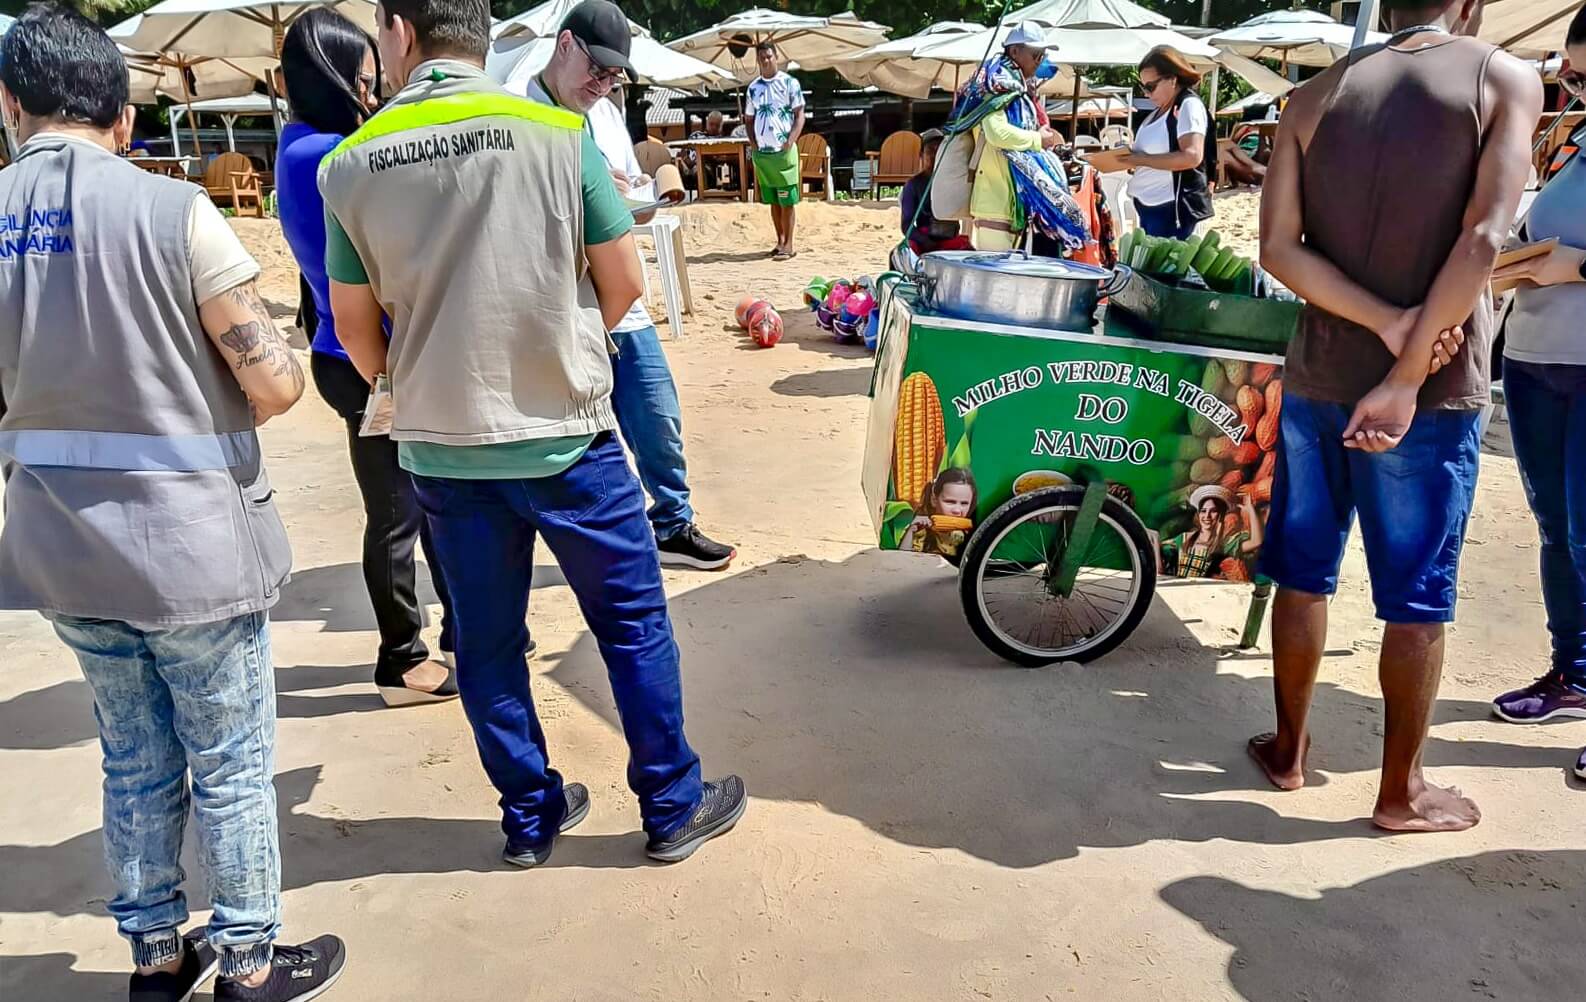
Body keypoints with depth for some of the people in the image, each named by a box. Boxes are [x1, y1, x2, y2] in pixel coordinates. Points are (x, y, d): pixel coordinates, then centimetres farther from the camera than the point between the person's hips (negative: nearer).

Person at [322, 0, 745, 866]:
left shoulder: (351, 165, -2)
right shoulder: (558, 134, -8)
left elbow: (354, 325, 5)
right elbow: (623, 283, -3)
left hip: (441, 446, 2)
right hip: (564, 434, -2)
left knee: (487, 641, 15)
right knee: (632, 621, 12)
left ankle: (530, 819, 29)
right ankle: (673, 807, 23)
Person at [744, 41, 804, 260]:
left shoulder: (789, 83, -1)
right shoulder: (753, 87, 10)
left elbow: (800, 115, -3)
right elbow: (748, 119, 17)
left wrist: (790, 141, -14)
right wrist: (754, 142, 3)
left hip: (784, 151, -4)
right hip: (761, 152, 4)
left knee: (787, 201, -2)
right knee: (773, 201, 9)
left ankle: (788, 245, 2)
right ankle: (780, 241, 18)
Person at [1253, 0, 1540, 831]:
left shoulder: (1315, 96, 6)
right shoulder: (1507, 81, -3)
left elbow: (1279, 247, -5)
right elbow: (1482, 241, -16)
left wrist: (1387, 322, -11)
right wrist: (1406, 377, -16)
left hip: (1317, 378, 4)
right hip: (1433, 389, -3)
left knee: (1303, 573, 15)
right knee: (1416, 598, 8)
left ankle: (1288, 749, 29)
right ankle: (1401, 792, 20)